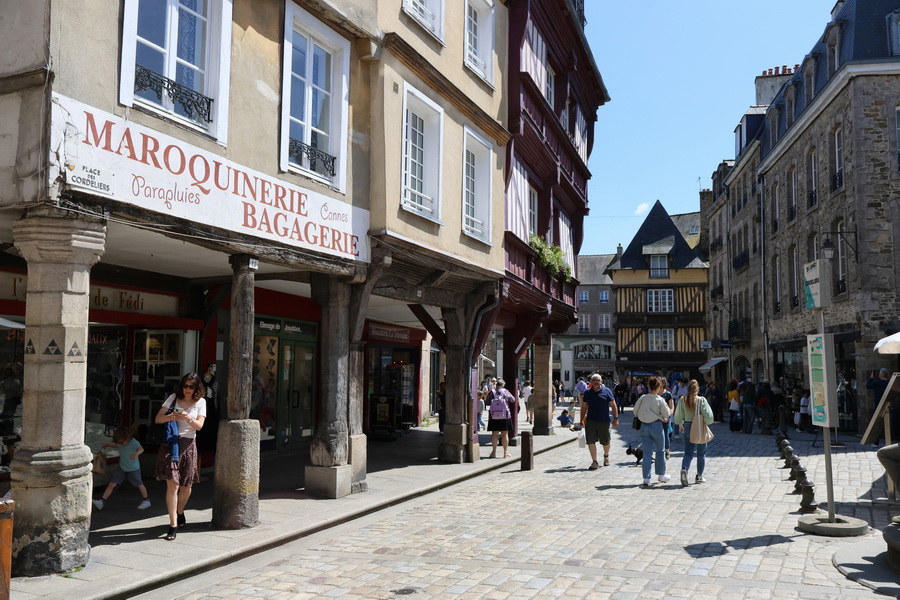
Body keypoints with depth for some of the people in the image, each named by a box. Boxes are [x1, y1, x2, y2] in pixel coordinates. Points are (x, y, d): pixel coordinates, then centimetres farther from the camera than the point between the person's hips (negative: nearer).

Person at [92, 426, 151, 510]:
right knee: (112, 484, -3)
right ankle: (102, 501, -1)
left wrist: (136, 453, -62)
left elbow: (141, 449, -42)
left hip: (133, 469, -5)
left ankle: (146, 500, 26)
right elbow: (115, 445, 19)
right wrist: (107, 444, 2)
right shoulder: (120, 442, -5)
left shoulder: (134, 443, -24)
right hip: (121, 468, 5)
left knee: (139, 485, 9)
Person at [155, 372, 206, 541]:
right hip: (170, 443, -1)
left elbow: (199, 426, -4)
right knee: (172, 484, -11)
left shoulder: (200, 402, 6)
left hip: (188, 445, 2)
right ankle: (173, 525, -8)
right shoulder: (174, 398, 5)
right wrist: (170, 417, -19)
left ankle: (180, 512, 38)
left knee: (186, 486, 9)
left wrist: (189, 419, -24)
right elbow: (157, 419, 1)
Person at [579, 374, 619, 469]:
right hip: (590, 421, 1)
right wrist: (582, 420, 7)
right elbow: (584, 407, 11)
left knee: (605, 442, 11)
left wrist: (615, 418, -6)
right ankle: (594, 462, 3)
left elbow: (613, 405, 1)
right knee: (591, 442, -5)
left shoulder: (607, 391, -1)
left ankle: (606, 456, 40)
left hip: (604, 421, -1)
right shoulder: (587, 392, 6)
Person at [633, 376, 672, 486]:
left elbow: (635, 412, 4)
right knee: (660, 450, 16)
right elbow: (667, 414, -7)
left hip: (644, 426, 3)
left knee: (647, 452, 5)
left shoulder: (642, 398, -3)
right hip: (656, 425, -3)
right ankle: (661, 475, 27)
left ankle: (646, 478, 2)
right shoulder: (660, 400, -12)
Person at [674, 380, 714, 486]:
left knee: (688, 453, 7)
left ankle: (684, 469, -20)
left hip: (688, 429, 2)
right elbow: (709, 416, -14)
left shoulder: (683, 400, -5)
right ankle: (699, 476, 22)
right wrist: (706, 422, 8)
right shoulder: (701, 400, -13)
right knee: (701, 453, 15)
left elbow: (678, 417, 1)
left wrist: (680, 425, 21)